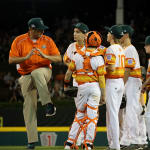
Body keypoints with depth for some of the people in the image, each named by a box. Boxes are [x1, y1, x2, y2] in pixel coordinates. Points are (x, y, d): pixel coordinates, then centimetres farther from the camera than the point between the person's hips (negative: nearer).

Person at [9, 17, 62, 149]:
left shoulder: (47, 41, 1)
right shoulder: (19, 41, -2)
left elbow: (58, 58, -2)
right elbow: (11, 60, -8)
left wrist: (45, 56, -20)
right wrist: (26, 57, -23)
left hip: (44, 71, -1)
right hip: (26, 77, 1)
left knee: (36, 73, -37)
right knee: (29, 106, -5)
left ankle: (48, 104, -40)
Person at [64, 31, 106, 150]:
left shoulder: (78, 55, 1)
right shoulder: (98, 58, -6)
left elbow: (70, 70, 11)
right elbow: (101, 78, -7)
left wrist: (66, 81, 32)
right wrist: (103, 95, 0)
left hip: (81, 87, 2)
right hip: (95, 87, -2)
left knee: (80, 114, 14)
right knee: (92, 116, 1)